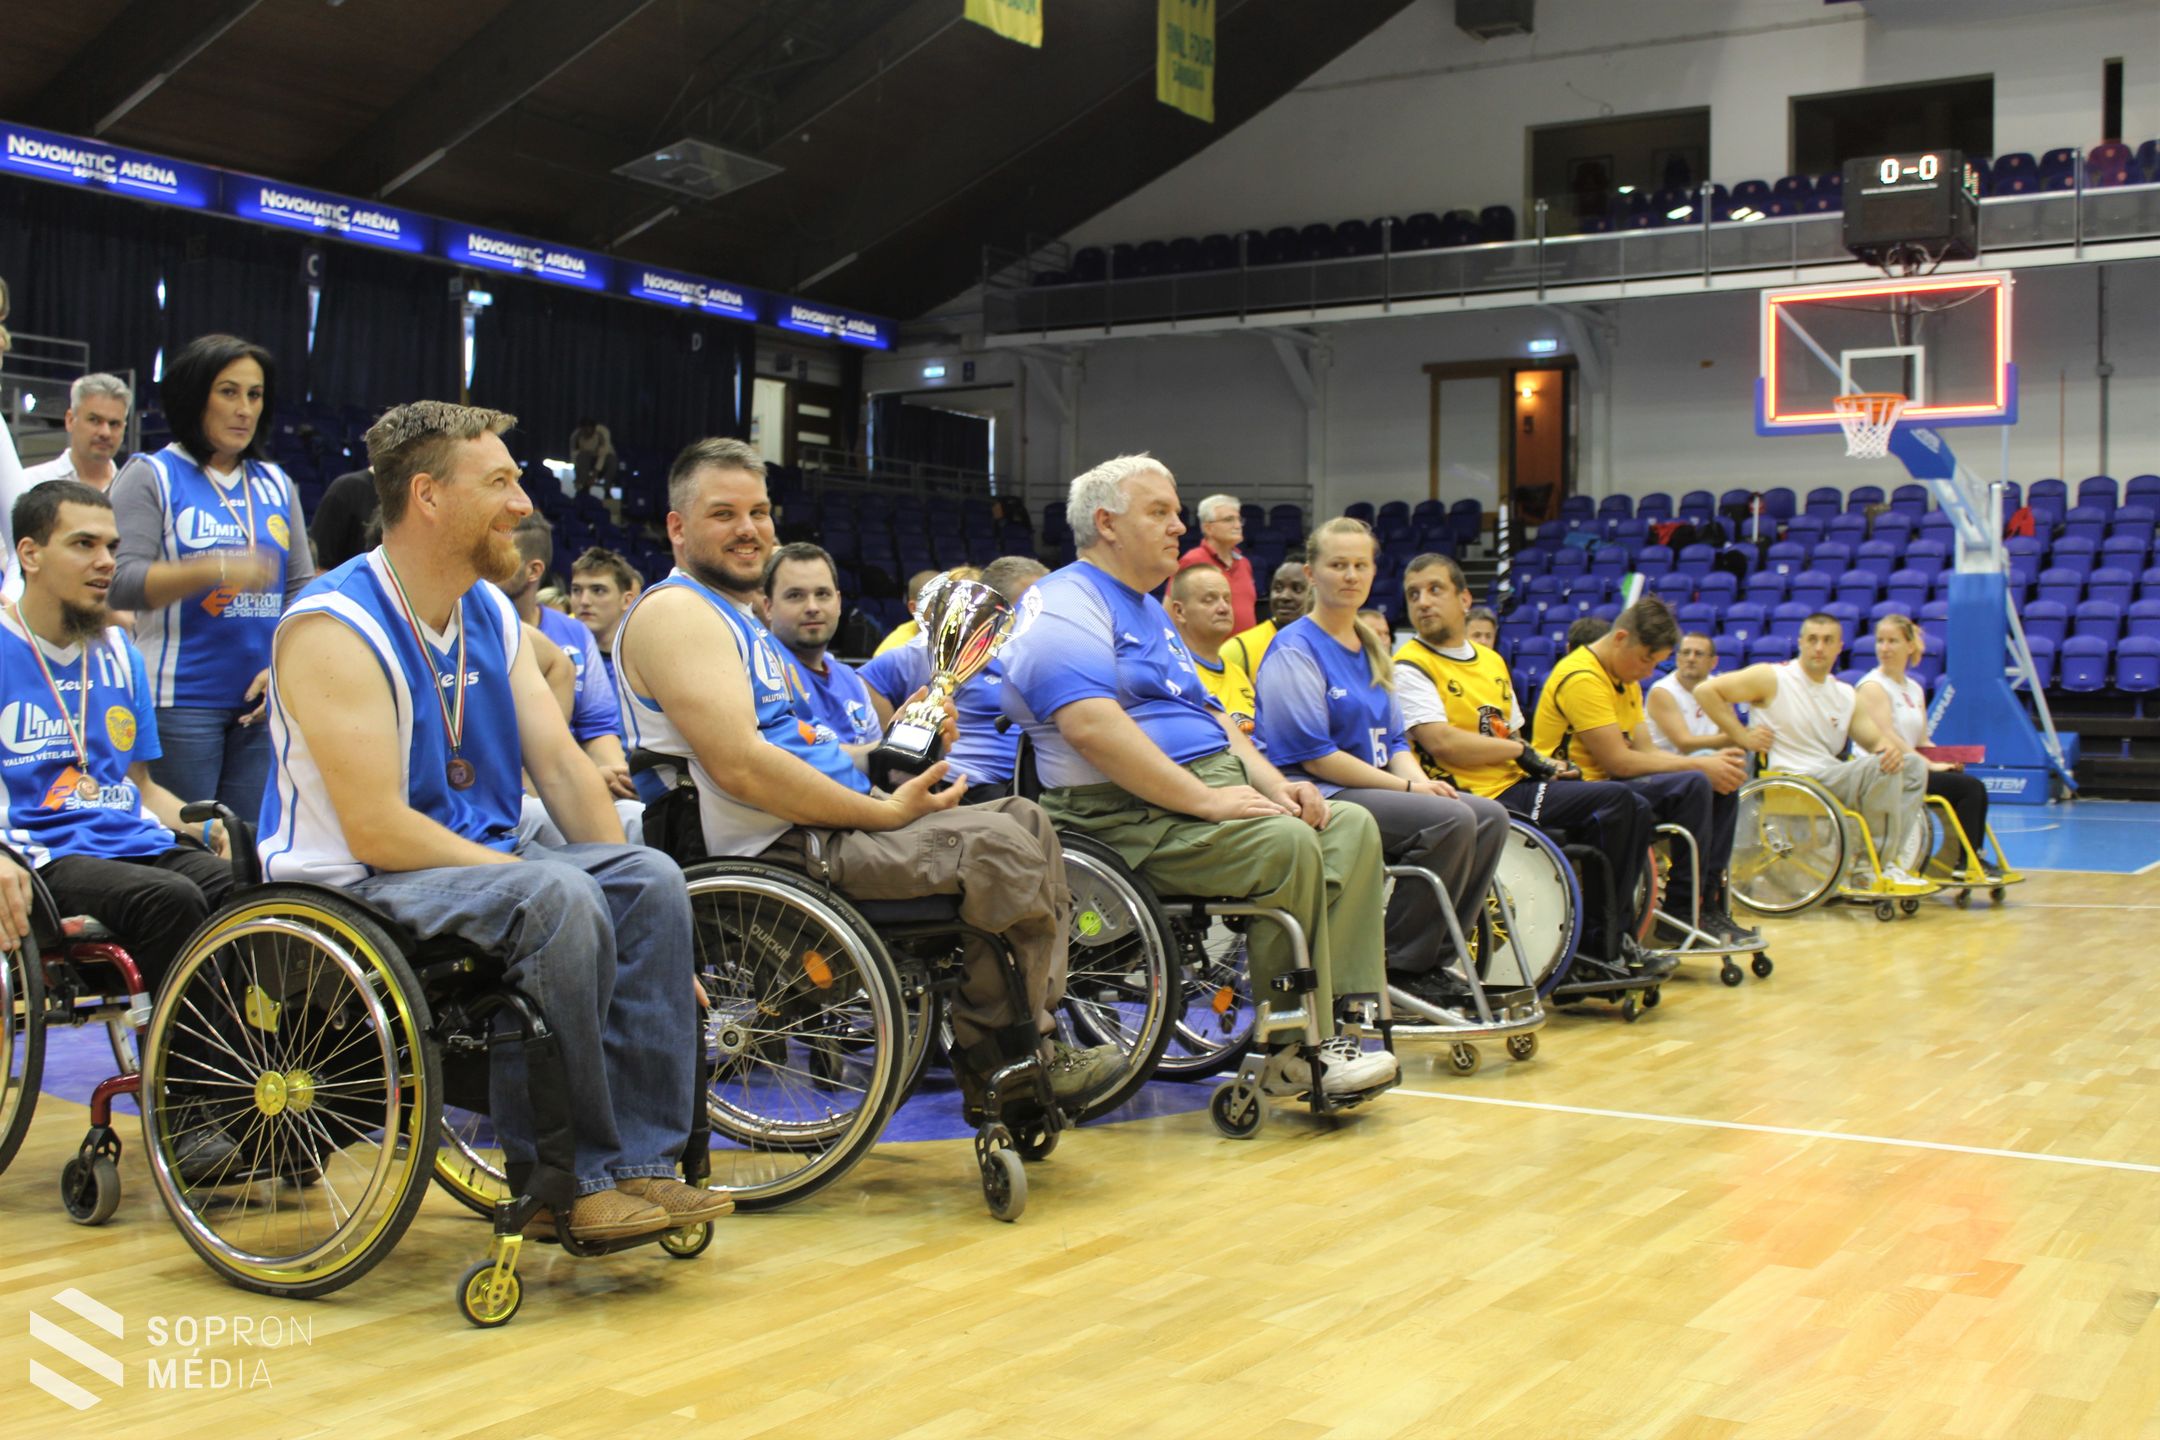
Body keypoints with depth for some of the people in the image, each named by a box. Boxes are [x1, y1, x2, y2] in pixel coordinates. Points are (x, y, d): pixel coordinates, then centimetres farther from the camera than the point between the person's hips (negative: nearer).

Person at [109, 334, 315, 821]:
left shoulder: (275, 484, 17)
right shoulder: (151, 477, 2)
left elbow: (302, 587, 13)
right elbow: (121, 583, -9)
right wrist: (218, 570, -22)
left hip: (263, 703, 4)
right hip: (180, 702, -4)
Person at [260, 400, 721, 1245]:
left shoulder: (492, 614, 10)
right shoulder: (336, 629, -16)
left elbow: (560, 763, 7)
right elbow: (379, 832, -23)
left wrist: (622, 890, -6)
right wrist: (541, 881, -21)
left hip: (479, 861, 8)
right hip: (351, 887, -8)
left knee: (650, 881, -16)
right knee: (557, 901, -32)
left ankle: (638, 1166, -17)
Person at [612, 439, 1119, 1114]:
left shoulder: (743, 618, 24)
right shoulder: (675, 611, -10)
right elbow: (739, 766, -22)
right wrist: (884, 812, -17)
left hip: (829, 822, 11)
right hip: (778, 848, -11)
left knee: (1026, 823, 5)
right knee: (994, 848, -21)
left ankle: (1032, 1041, 0)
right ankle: (998, 1062, -3)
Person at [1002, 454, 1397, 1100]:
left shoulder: (1150, 611, 26)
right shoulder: (1064, 606, -7)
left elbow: (1208, 713, 26)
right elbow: (1092, 727, -22)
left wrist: (1273, 783, 6)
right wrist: (1207, 799, -24)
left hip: (1215, 787, 10)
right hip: (1128, 813, -10)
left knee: (1352, 825, -7)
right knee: (1287, 844, -29)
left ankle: (1342, 1021, -16)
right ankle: (1296, 1052, -19)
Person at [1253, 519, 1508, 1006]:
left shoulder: (1371, 647, 19)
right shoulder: (1294, 650, -8)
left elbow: (1393, 738, 21)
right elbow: (1313, 756, -16)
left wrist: (1420, 779, -3)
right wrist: (1407, 787, -15)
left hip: (1376, 790, 9)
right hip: (1319, 798, -9)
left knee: (1491, 817, -8)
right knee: (1452, 819, -25)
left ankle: (1435, 957, -4)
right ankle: (1400, 967, -14)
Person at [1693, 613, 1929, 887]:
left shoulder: (1845, 695, 17)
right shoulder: (1772, 679, -2)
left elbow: (1874, 737, 14)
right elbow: (1705, 690, -7)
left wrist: (1889, 747, -11)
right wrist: (1741, 736, -10)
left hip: (1833, 779, 8)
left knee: (1914, 765, -3)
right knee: (1882, 768, -24)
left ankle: (1880, 860, -8)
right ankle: (1868, 863, -13)